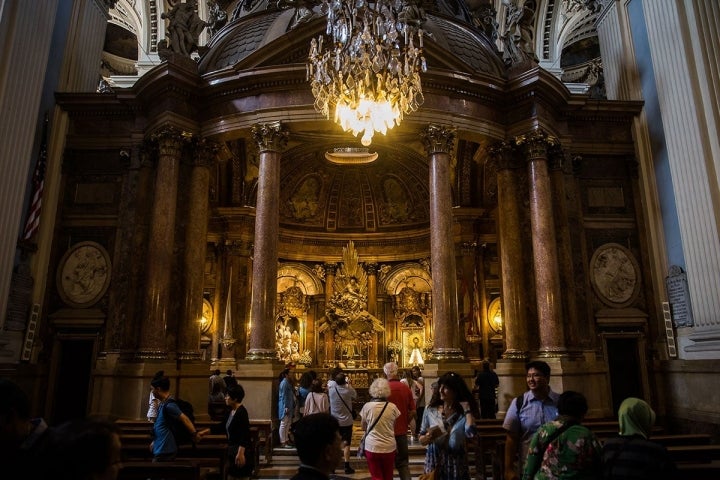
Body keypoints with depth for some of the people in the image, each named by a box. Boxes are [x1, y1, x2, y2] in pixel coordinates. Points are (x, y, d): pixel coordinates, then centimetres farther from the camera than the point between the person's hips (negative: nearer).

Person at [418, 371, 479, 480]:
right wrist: (429, 437, -16)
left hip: (456, 464, -1)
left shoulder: (464, 413, -4)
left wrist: (467, 409, -14)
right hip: (434, 462, 1)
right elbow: (421, 439, 6)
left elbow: (471, 432, -25)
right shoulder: (430, 410, -1)